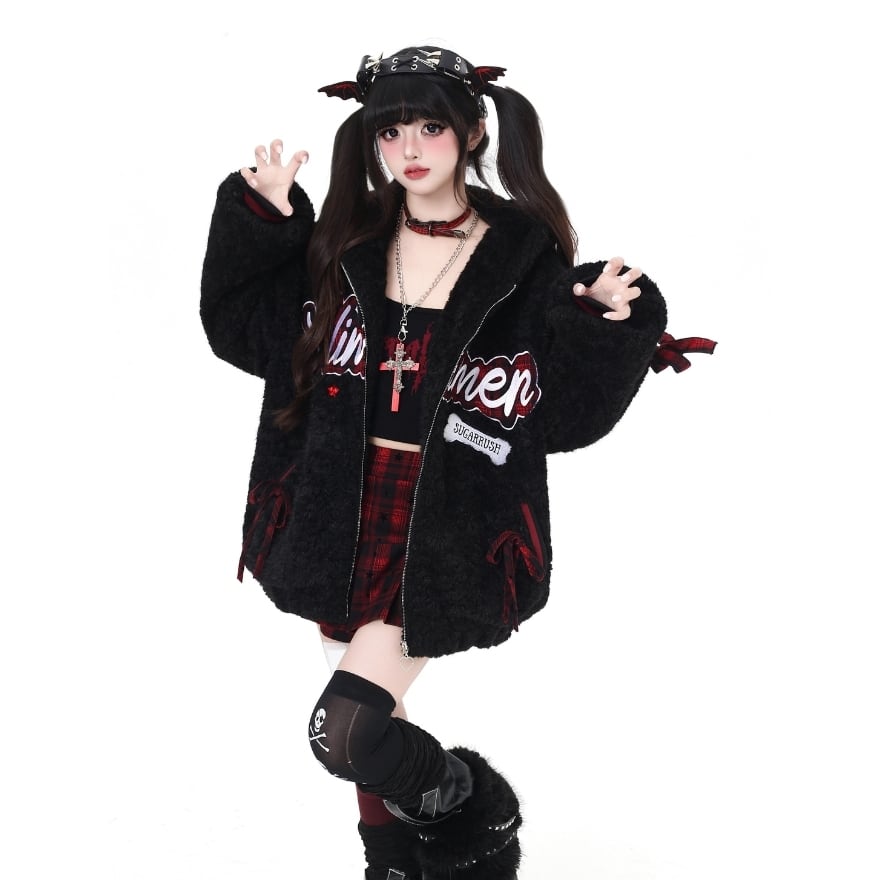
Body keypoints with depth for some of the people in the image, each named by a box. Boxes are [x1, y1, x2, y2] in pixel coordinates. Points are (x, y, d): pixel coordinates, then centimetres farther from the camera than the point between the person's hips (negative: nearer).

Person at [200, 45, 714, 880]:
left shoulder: (526, 257, -7)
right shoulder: (341, 247, 3)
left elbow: (565, 414, -8)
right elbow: (240, 325, 7)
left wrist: (608, 329, -24)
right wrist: (258, 221, -4)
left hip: (440, 534, -4)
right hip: (343, 521, 5)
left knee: (346, 732, -11)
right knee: (368, 724, 15)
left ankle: (478, 813, 18)